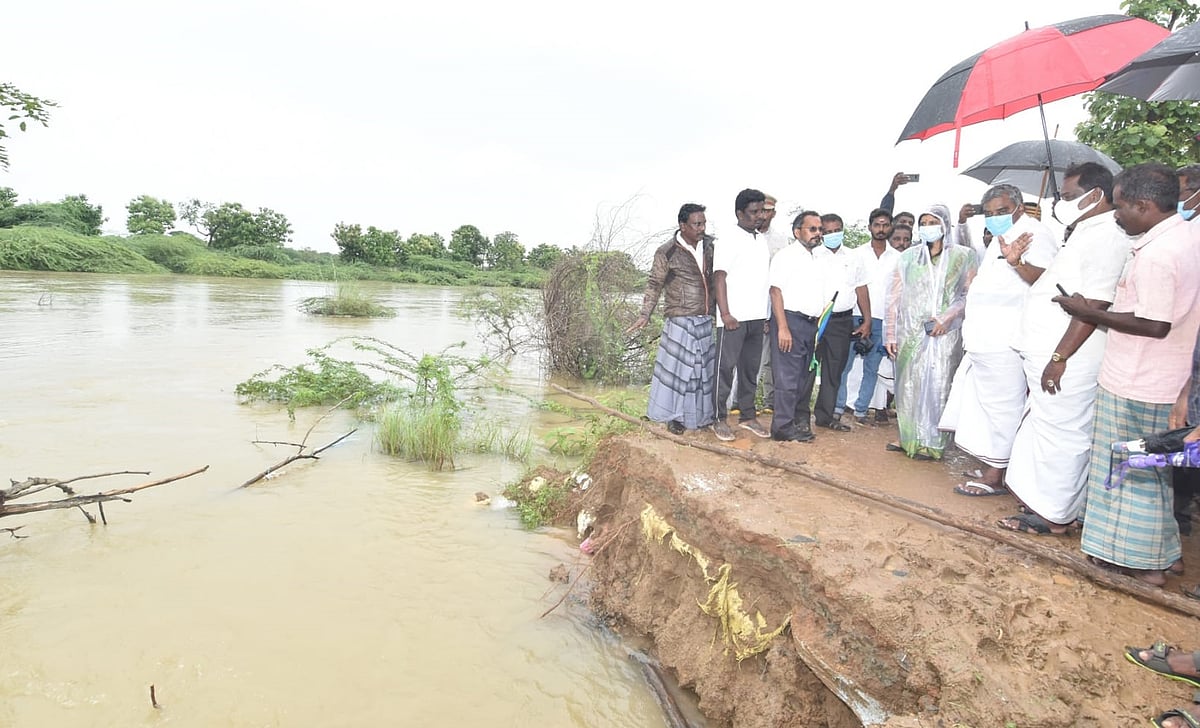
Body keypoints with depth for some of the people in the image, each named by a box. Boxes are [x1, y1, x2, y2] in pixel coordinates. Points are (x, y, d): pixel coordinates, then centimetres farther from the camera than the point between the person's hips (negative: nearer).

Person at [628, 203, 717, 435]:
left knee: (704, 366, 10)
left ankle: (701, 414, 23)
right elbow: (654, 285, -5)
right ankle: (675, 416, 14)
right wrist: (645, 315, -12)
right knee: (678, 367, 1)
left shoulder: (710, 245, 5)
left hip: (707, 320, 5)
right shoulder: (667, 252, -9)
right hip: (680, 320, -5)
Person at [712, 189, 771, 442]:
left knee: (750, 369, 11)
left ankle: (747, 415, 20)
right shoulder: (727, 242, -5)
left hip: (757, 317, 6)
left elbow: (766, 277, 17)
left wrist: (768, 312, 12)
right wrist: (725, 314, -16)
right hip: (734, 317, -6)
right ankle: (719, 419, 7)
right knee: (726, 368, -1)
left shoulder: (763, 241, 14)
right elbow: (719, 279, -10)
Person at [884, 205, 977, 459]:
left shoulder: (963, 256, 3)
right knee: (908, 385, 4)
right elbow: (895, 297, 7)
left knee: (937, 387, -2)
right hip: (910, 333, 2)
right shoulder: (908, 257, 9)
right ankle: (908, 437, 16)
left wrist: (946, 319, -14)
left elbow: (969, 294, -1)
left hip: (945, 334, -2)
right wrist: (891, 334, 3)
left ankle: (931, 443, 8)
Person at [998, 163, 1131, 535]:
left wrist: (1059, 357, -23)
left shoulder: (1105, 237, -16)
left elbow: (1095, 305, -23)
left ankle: (1055, 516, 10)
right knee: (1047, 431, 16)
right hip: (1049, 353, 10)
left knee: (1058, 435, -1)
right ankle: (1043, 502, 28)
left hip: (1067, 360, -10)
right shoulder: (1088, 234, 17)